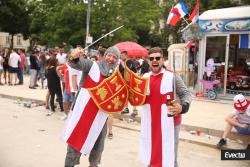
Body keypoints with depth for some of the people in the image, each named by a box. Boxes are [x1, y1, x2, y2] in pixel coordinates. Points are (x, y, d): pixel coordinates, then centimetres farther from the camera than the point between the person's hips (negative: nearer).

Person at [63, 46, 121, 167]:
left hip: (101, 112, 4)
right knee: (76, 136, 4)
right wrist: (74, 57, -45)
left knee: (98, 139, 15)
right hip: (84, 109, -4)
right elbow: (77, 64, -23)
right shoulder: (92, 65, -7)